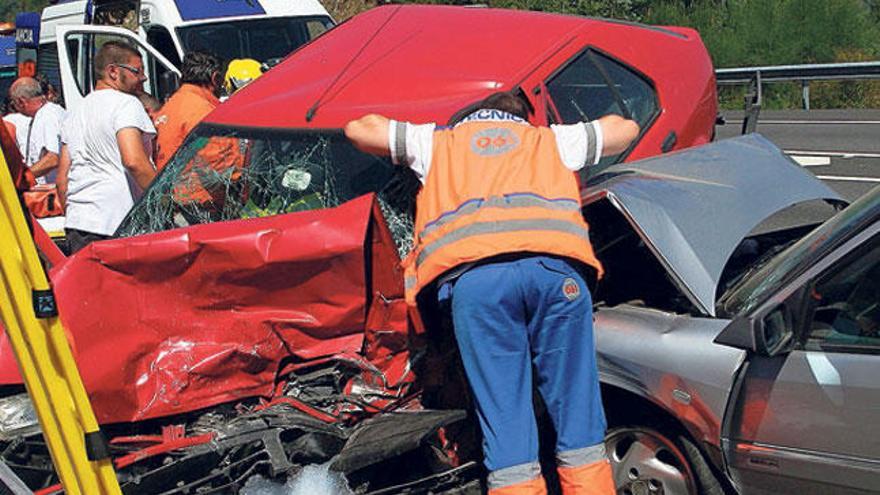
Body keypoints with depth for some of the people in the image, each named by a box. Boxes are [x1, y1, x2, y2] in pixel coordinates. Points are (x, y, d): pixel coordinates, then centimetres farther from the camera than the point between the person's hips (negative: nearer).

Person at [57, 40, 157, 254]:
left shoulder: (75, 113, 21)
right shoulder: (126, 103, -4)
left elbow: (62, 179, 21)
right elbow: (134, 161, -20)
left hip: (77, 222, 8)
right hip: (117, 224, -8)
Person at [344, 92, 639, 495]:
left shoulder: (439, 141, 34)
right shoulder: (551, 139, 37)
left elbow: (358, 129, 41)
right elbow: (625, 129, 49)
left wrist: (403, 152, 58)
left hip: (473, 275, -1)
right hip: (556, 267, 1)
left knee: (505, 423, 0)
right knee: (578, 420, 7)